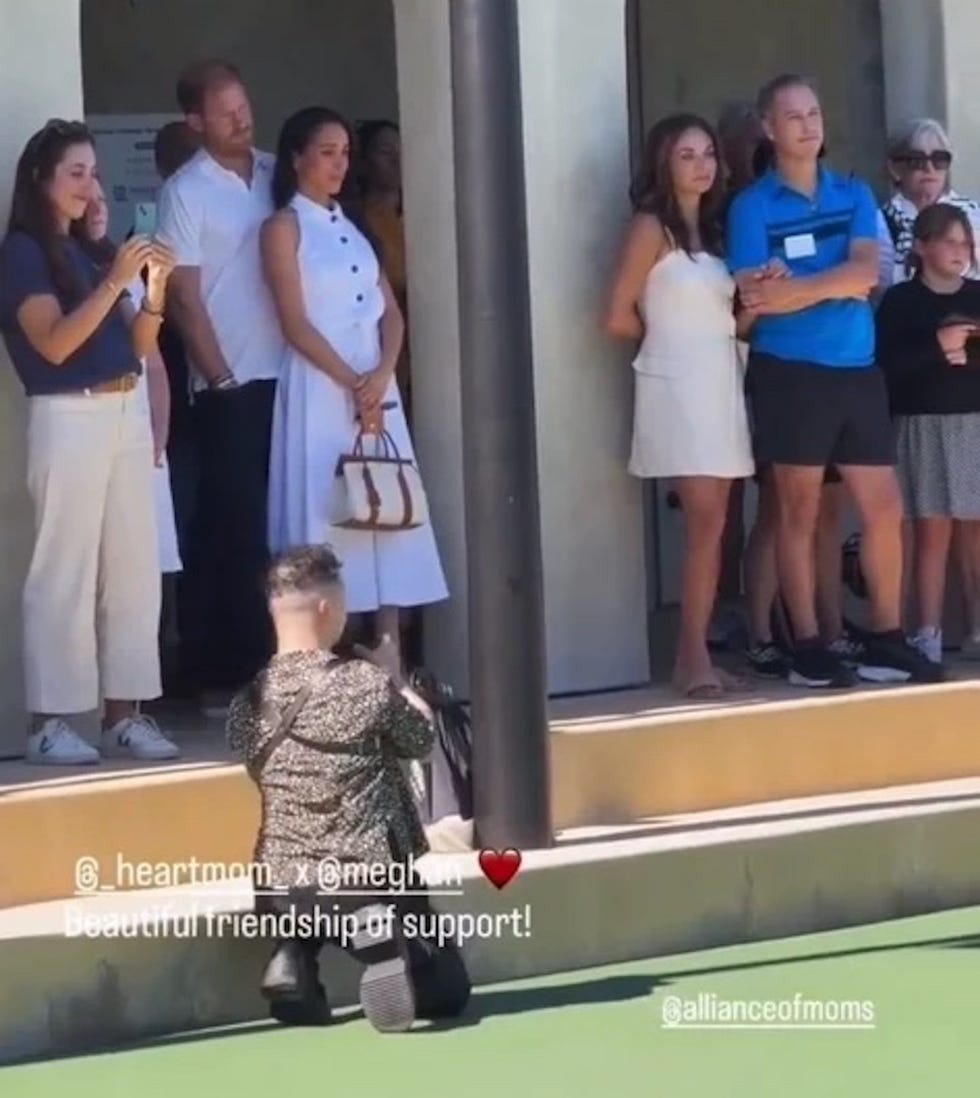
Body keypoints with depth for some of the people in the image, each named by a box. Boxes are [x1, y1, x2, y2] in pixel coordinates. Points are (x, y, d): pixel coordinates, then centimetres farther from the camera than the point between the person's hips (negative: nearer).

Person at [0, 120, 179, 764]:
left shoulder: (90, 250, 17)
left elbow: (138, 347, 14)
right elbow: (54, 343, -16)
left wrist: (155, 288, -3)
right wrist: (116, 280, -20)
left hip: (128, 415, 7)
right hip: (69, 419, -7)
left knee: (134, 567, 6)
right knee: (65, 570, -7)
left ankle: (124, 713, 10)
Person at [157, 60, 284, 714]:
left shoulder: (277, 174, 10)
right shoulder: (185, 192, -3)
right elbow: (185, 298, -5)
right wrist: (221, 380, -8)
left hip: (291, 375, 4)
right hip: (232, 384, -4)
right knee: (235, 528, -2)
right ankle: (229, 672, 4)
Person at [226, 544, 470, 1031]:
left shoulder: (248, 702, -1)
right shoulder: (366, 683, -13)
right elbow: (422, 739, 4)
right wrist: (396, 681, 20)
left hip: (283, 888, 4)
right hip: (371, 877, -4)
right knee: (447, 987, 16)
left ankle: (292, 958, 4)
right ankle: (385, 946, -19)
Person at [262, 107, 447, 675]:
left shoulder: (353, 228, 16)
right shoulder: (283, 228, -3)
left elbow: (392, 312, 9)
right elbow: (296, 325, -11)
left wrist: (380, 375, -8)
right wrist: (352, 384, -15)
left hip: (378, 387, 6)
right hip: (320, 388, -6)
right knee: (328, 516, -7)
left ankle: (391, 659, 3)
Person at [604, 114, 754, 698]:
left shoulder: (713, 229, 16)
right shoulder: (651, 227, -5)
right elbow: (619, 317, -9)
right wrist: (666, 335, 7)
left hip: (722, 381, 7)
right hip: (678, 383, -7)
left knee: (712, 525, 3)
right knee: (706, 522, -13)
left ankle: (695, 654, 6)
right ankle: (695, 656, -10)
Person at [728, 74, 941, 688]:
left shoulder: (854, 195, 10)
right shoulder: (752, 206, -2)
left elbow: (867, 271, -6)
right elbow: (753, 297, -12)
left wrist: (795, 291, -17)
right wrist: (838, 285, -11)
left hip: (858, 370, 4)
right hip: (791, 373, -4)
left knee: (884, 508, 4)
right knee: (800, 513, 1)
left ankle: (887, 641, 12)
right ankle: (808, 648, 5)